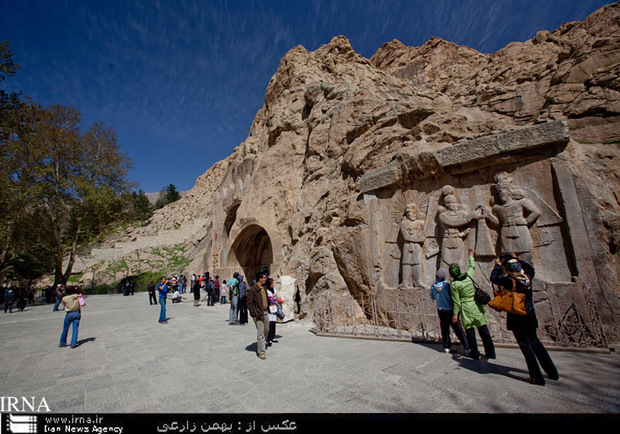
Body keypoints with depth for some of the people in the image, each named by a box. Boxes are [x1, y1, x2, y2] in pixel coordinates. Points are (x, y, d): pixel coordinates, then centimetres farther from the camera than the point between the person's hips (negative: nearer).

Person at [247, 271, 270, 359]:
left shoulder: (264, 288, 10)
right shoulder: (253, 289, -16)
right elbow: (249, 303, -15)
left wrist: (268, 310, 16)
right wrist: (254, 315, -16)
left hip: (266, 312, 8)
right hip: (259, 314, -8)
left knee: (266, 331, 18)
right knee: (260, 333, -1)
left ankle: (260, 344, 41)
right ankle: (261, 351, 11)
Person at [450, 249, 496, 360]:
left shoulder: (454, 284, -12)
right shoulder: (469, 276, -2)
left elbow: (456, 301, -9)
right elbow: (472, 266, 20)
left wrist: (455, 314, 0)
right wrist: (471, 255, 35)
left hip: (466, 308, -4)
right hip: (477, 306, 4)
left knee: (470, 330, 8)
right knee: (483, 329, 11)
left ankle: (475, 353, 16)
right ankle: (490, 352, 20)